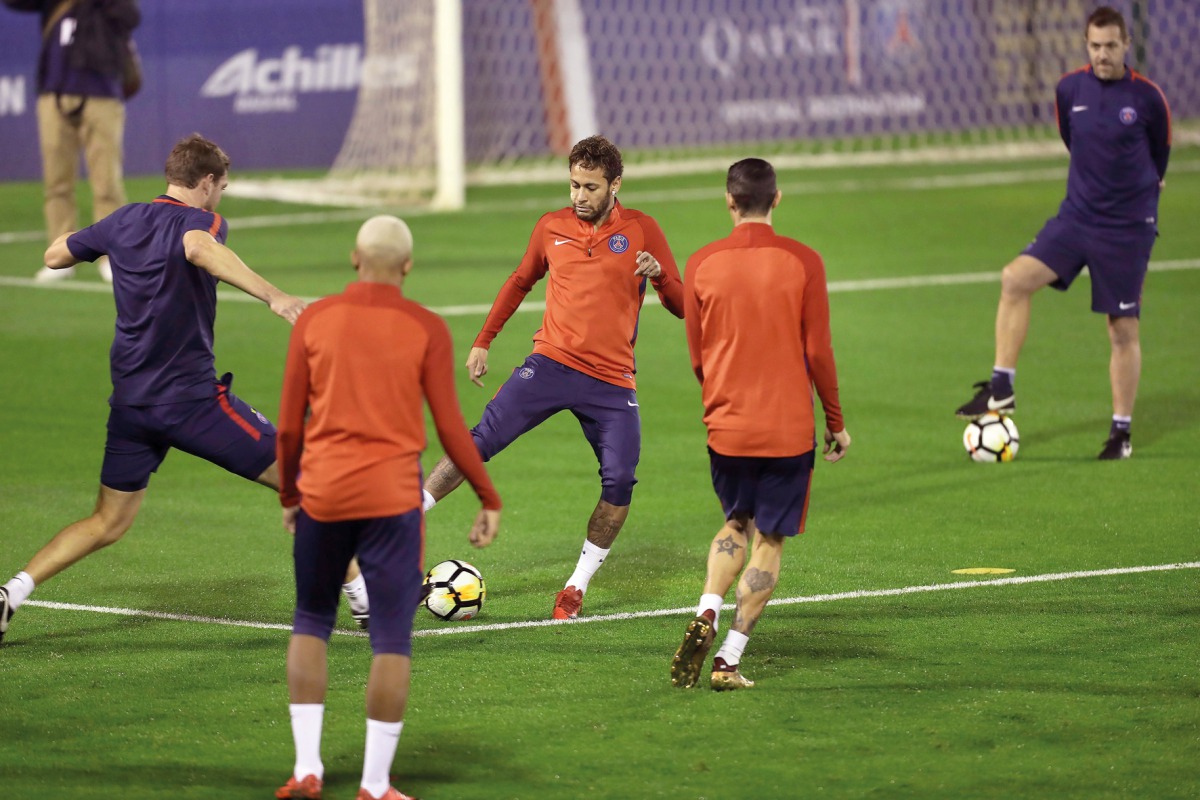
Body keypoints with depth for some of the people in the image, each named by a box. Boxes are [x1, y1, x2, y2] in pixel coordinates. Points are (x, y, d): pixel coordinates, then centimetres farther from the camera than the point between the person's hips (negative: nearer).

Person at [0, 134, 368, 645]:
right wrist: (273, 296, -44)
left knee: (107, 524, 16)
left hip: (130, 401, 6)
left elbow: (54, 255, 24)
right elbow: (199, 248, -36)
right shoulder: (200, 220, -9)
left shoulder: (124, 221, 10)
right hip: (191, 399, -6)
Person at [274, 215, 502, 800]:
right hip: (392, 498, -2)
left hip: (322, 493, 2)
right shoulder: (426, 329, -2)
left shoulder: (314, 320, 3)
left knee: (311, 620, 19)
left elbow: (289, 424, 5)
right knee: (392, 637, 4)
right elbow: (450, 428, -3)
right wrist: (489, 499, 8)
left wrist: (288, 495, 19)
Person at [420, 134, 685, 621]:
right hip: (551, 363, 1)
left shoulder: (642, 231, 1)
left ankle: (578, 584, 5)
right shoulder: (552, 228, 7)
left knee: (620, 480, -12)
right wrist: (483, 342, 21)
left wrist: (659, 276, -19)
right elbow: (520, 283, 23)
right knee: (482, 440, -13)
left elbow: (681, 306, 2)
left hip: (611, 380, -1)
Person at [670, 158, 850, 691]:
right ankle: (729, 660, 1)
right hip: (789, 427, -2)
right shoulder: (803, 262, -7)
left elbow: (697, 358, 6)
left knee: (736, 523, 22)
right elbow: (818, 352, -5)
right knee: (769, 539, 7)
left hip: (726, 425, 2)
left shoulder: (701, 265, -2)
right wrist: (835, 422, 7)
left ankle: (707, 614, -3)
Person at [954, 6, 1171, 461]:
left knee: (1123, 330, 1)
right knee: (1016, 279, -17)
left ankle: (1122, 431, 14)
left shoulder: (1147, 98, -8)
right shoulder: (1069, 90, 0)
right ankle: (1002, 389, -11)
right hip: (1077, 215, 3)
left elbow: (1160, 152, 9)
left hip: (1127, 229, -3)